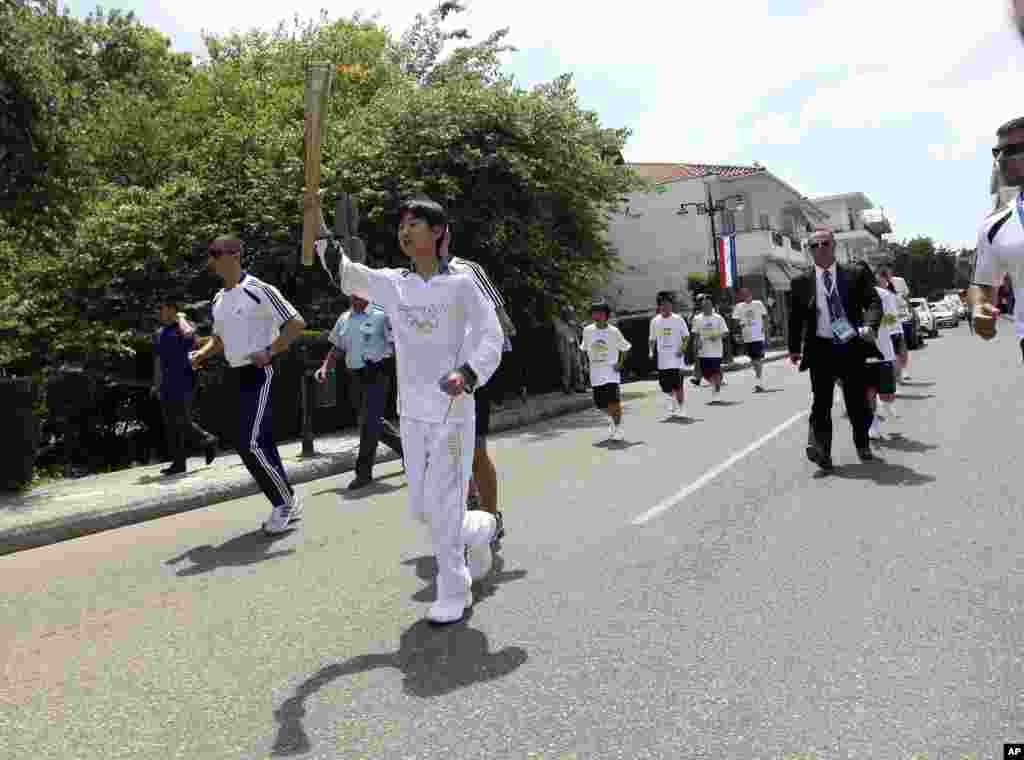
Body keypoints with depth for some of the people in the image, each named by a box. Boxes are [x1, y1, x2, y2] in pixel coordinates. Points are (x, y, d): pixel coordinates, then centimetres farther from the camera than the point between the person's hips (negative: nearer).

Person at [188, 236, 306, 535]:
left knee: (249, 445, -15)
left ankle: (285, 502, 2)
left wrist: (269, 352, -20)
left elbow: (296, 323, -14)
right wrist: (202, 353, 6)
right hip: (237, 377, 9)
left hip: (259, 375, -9)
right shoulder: (218, 299, 13)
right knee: (260, 444, 11)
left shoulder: (259, 290, -12)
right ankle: (287, 504, 22)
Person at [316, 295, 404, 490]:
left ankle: (364, 472, 3)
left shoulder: (380, 315, -6)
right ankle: (404, 448, 36)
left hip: (377, 376, -7)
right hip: (357, 378, 7)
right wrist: (324, 368, 4)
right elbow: (337, 348, 18)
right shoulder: (344, 319, 12)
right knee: (372, 423, 15)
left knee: (369, 423, -8)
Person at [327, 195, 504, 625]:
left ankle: (454, 593, 15)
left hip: (452, 409, -5)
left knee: (442, 504, -3)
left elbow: (491, 337, -7)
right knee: (421, 507, 12)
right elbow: (345, 272, 0)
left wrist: (467, 374, -25)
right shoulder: (393, 284, 7)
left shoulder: (460, 284, -6)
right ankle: (480, 528, 40)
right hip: (411, 411, 5)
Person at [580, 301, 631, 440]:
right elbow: (584, 348, 16)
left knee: (614, 401, -14)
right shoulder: (587, 330, 1)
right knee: (600, 404, 7)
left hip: (611, 371, -3)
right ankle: (611, 418, 38)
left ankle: (618, 428, 4)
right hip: (595, 372, 3)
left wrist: (620, 363, -3)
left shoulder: (613, 331, -7)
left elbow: (625, 348, 5)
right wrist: (590, 360, 6)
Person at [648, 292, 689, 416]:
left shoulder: (678, 319, -2)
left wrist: (683, 348, -13)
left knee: (678, 385, -6)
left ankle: (680, 407, 7)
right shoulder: (655, 321, 7)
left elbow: (686, 336, 2)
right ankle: (672, 399, 36)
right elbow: (652, 339, 15)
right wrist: (651, 351, 1)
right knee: (665, 387, 7)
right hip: (662, 358, 3)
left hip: (676, 357, -3)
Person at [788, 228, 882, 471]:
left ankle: (862, 445, 32)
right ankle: (821, 450, -7)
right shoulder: (801, 282, 4)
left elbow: (874, 302, -1)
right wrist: (794, 348, 8)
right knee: (821, 402, -6)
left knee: (857, 401, 11)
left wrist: (869, 326, -20)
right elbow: (795, 317, 9)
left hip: (852, 346, 1)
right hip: (820, 349, -1)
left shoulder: (855, 275, 4)